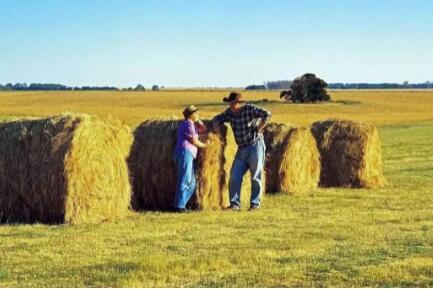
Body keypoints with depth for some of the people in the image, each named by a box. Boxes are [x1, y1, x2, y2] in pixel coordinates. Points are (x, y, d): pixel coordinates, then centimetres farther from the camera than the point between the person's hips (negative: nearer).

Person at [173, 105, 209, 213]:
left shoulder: (191, 124, 26)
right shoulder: (188, 124, -4)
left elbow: (204, 130, 32)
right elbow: (194, 141, -7)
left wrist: (197, 120, 24)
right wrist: (204, 145, 10)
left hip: (188, 155, 10)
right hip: (185, 152, -10)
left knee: (191, 184, 7)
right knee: (184, 181, -16)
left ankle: (180, 205, 3)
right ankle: (179, 207, -20)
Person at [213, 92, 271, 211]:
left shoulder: (250, 109, -14)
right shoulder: (230, 112, 4)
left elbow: (267, 114, -24)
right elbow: (217, 119, 18)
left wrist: (259, 129, -18)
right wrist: (217, 126, -3)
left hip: (255, 146, -6)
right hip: (242, 149, 6)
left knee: (255, 177, 1)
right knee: (234, 177, -2)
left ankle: (255, 204, 10)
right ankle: (235, 204, 2)